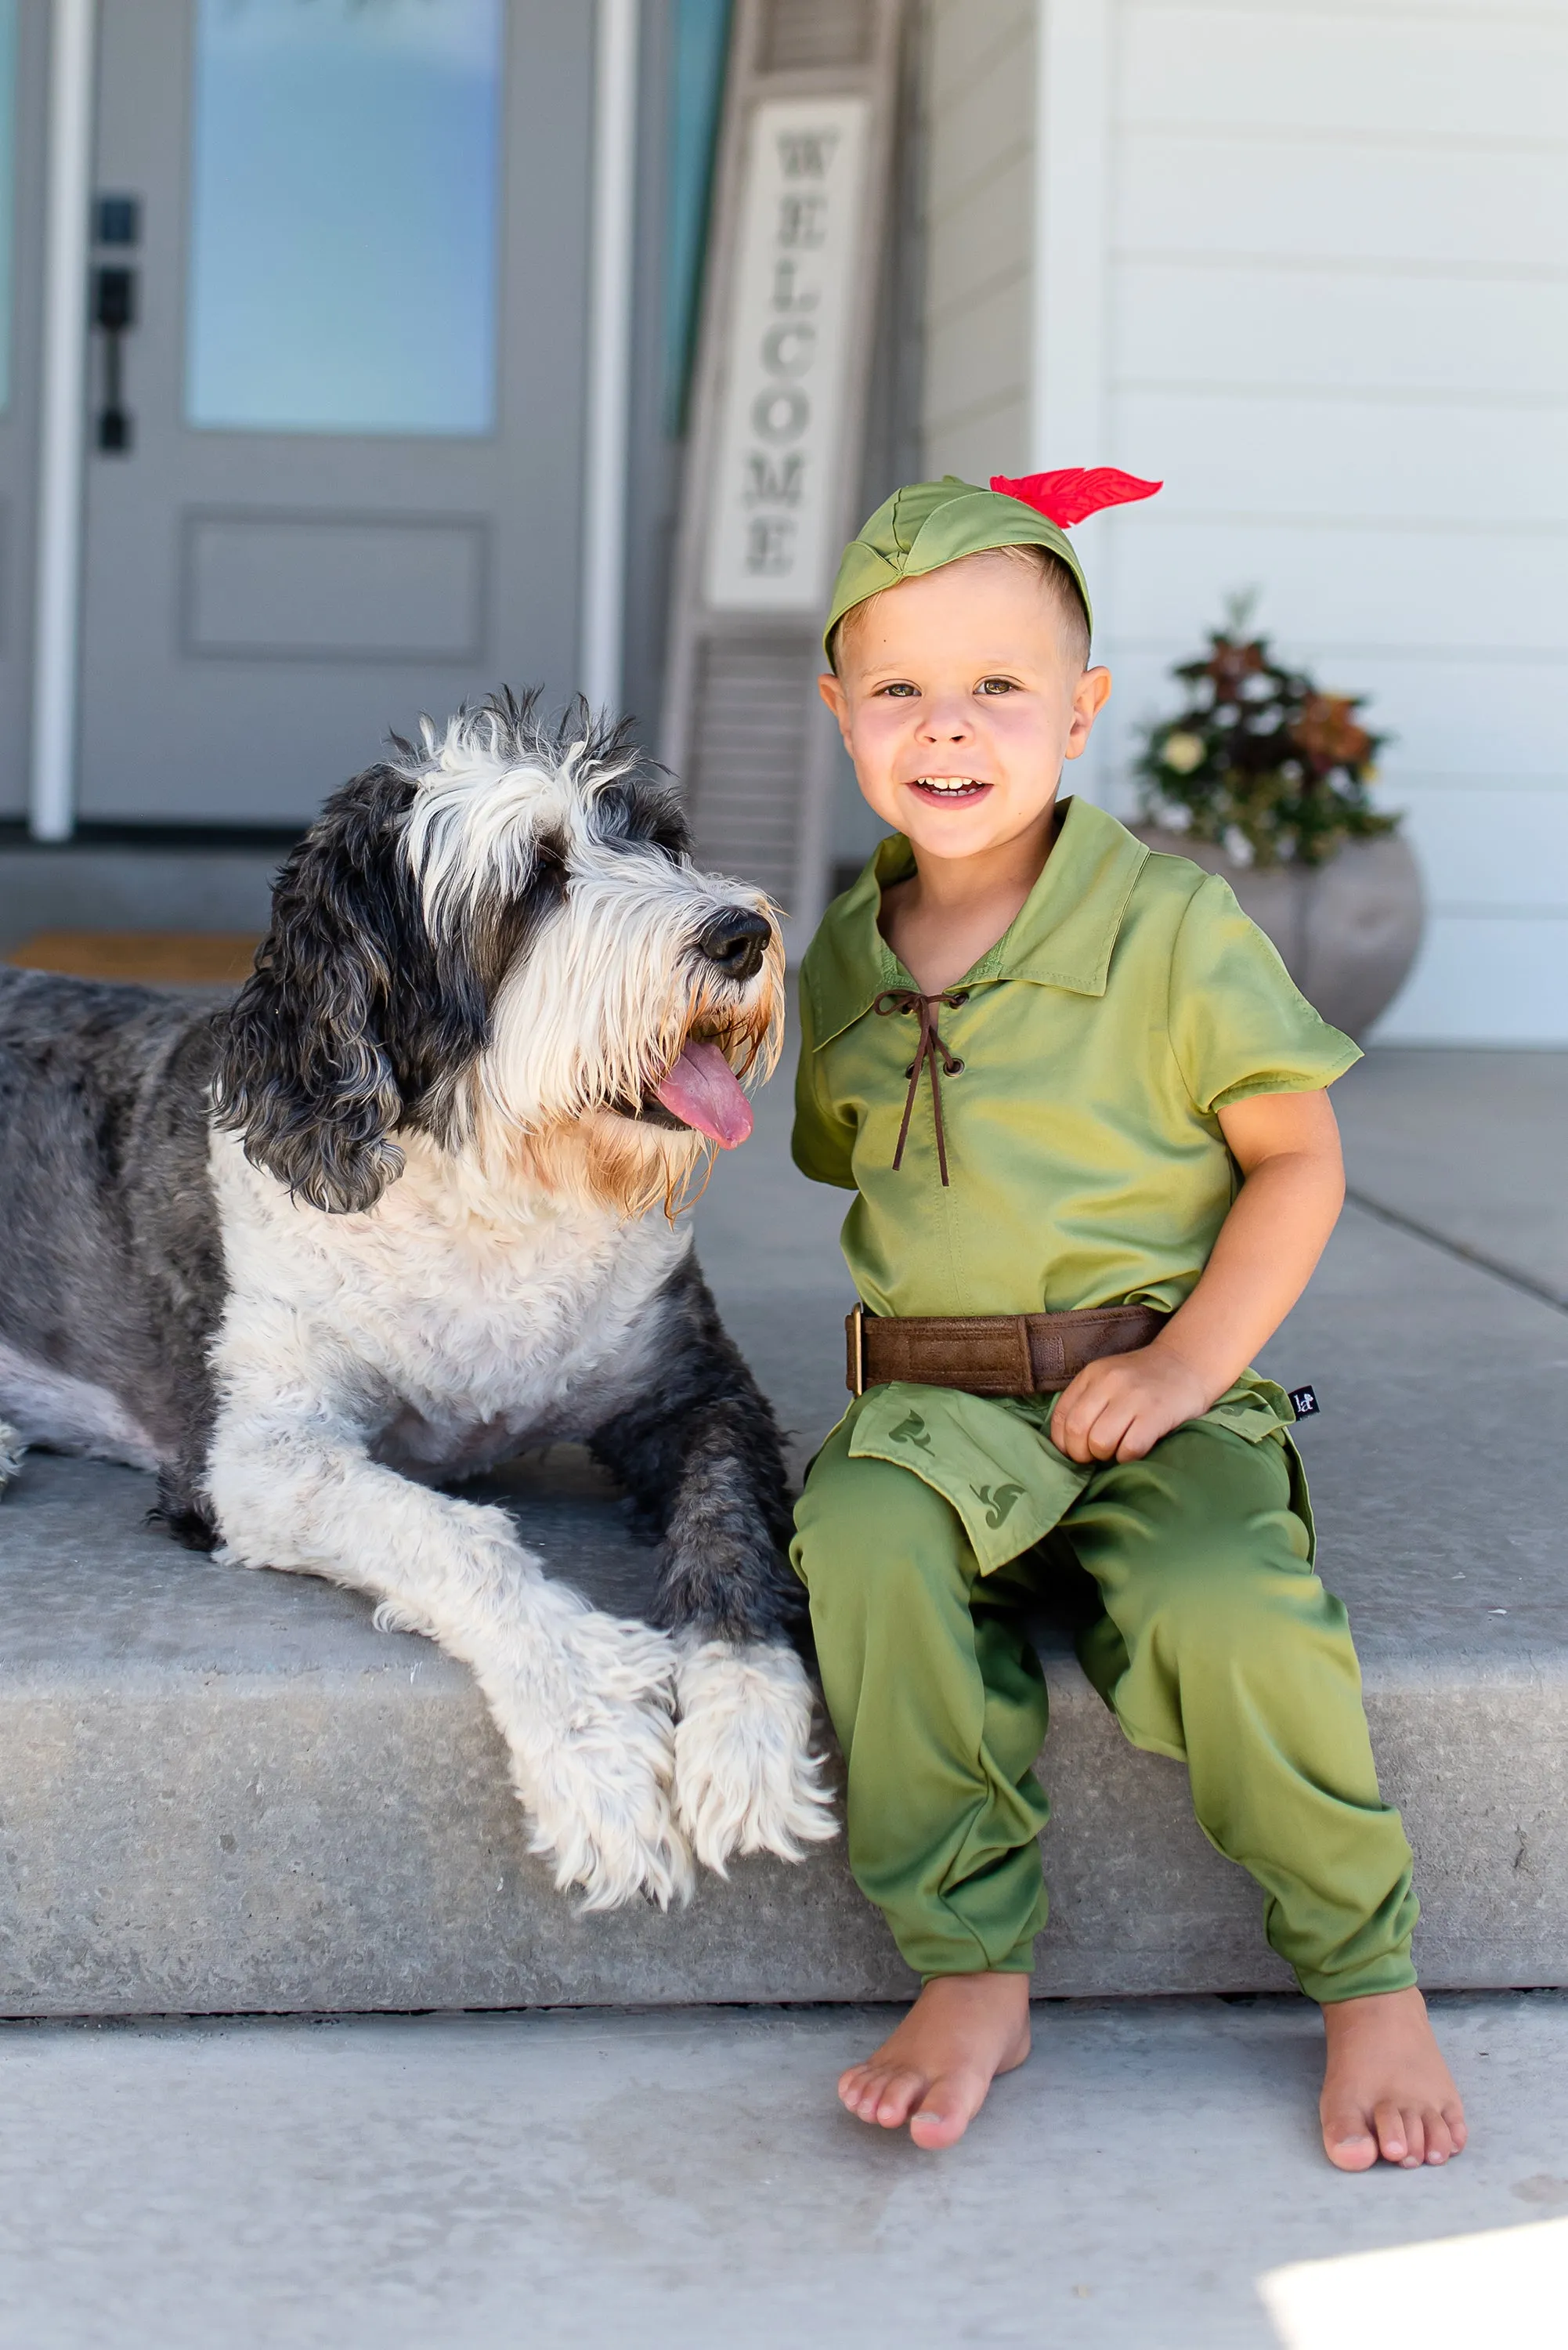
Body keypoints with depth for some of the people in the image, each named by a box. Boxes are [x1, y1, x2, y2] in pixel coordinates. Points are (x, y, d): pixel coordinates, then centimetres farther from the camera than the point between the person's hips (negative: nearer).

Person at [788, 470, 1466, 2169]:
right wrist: (901, 1357, 7)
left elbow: (1297, 1157, -2)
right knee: (862, 1542, -31)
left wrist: (1189, 1362, -13)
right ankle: (972, 1973, -17)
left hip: (1158, 1403, -3)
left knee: (1227, 1612, -32)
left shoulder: (1170, 925, -4)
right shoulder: (841, 961, 11)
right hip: (934, 1408, 3)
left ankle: (1369, 1978, -6)